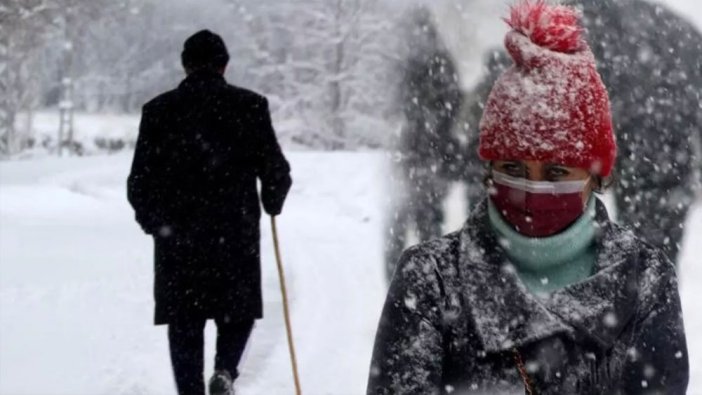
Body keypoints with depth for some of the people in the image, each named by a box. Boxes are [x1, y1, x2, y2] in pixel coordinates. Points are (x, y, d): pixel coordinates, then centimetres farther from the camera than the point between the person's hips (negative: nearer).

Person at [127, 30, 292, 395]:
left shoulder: (159, 109, 1)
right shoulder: (250, 105, -2)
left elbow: (140, 181, 1)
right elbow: (276, 171, -2)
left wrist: (153, 222, 18)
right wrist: (272, 205, 19)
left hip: (177, 238, 1)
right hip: (236, 234, -1)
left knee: (185, 324, 9)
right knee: (238, 311, 16)